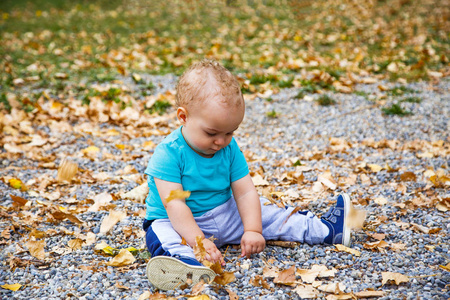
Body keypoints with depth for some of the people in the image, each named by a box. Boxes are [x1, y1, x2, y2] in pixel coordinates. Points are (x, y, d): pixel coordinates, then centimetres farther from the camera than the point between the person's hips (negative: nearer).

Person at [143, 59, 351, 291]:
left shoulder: (229, 149, -2)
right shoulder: (168, 153, -22)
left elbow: (245, 193, -4)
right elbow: (174, 205, -28)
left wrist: (252, 231, -17)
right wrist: (198, 241, -38)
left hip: (225, 215, 6)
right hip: (179, 222, -6)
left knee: (267, 216, 3)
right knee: (162, 236, -36)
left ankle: (325, 229, 13)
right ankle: (185, 260, -67)